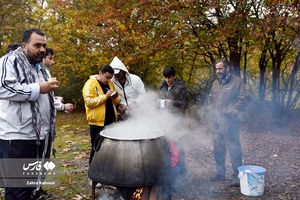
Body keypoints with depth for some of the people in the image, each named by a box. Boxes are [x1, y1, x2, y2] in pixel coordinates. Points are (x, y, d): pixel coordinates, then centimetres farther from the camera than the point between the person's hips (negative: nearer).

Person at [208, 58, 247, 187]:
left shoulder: (237, 81, -4)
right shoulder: (215, 83, 17)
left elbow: (242, 99, -10)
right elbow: (210, 98, 26)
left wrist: (230, 112, -14)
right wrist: (212, 110, 11)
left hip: (230, 122, -7)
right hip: (216, 121, 7)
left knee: (234, 148, -5)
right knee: (218, 148, 13)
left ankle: (237, 175, 6)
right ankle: (220, 172, 26)